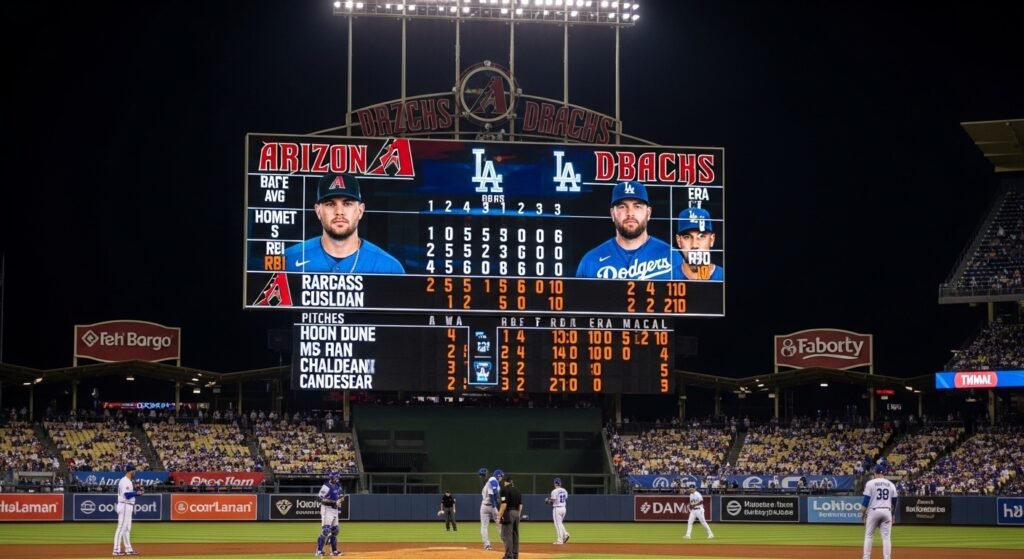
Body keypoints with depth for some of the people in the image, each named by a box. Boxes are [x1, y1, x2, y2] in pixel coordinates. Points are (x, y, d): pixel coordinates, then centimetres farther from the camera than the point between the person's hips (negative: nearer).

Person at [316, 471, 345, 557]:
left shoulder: (338, 486, 11)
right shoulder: (326, 486, -16)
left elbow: (340, 496, 22)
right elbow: (322, 499, -22)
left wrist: (341, 498, -3)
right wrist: (335, 501, -26)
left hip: (335, 510, 9)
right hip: (327, 510, -9)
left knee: (335, 530, 13)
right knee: (325, 530, -14)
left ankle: (334, 550, 22)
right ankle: (319, 550, -10)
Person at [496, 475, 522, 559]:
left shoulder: (505, 489, -9)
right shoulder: (517, 489, 13)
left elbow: (504, 504, -17)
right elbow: (520, 505, 14)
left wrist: (499, 516, -15)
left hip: (508, 513, -8)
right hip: (516, 513, 8)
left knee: (506, 535, -7)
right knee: (515, 535, 11)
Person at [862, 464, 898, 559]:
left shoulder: (870, 483, -2)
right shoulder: (891, 484, 9)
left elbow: (866, 499, -6)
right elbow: (894, 501, 12)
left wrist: (863, 512, 4)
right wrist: (892, 513, 24)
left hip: (874, 511, -2)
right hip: (887, 511, 3)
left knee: (869, 536, 6)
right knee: (886, 537, 4)